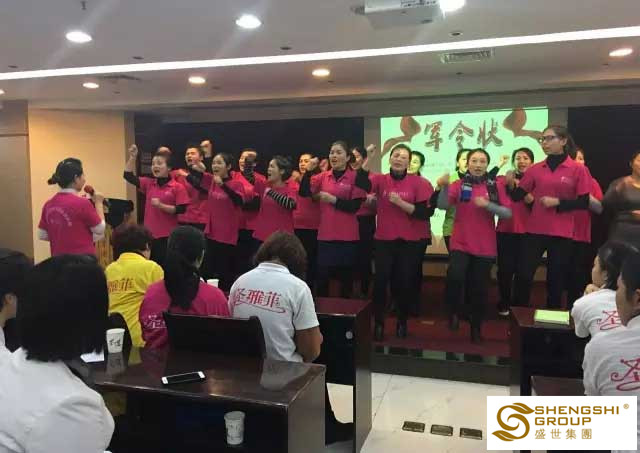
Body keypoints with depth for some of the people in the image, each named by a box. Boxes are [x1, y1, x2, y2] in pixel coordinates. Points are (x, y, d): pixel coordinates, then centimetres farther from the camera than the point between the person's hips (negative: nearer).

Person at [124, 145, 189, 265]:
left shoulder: (177, 187, -8)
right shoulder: (148, 184, 6)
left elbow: (181, 209, -12)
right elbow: (128, 176, 5)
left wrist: (160, 205, -19)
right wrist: (132, 157, -5)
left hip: (168, 235, -5)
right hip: (150, 234, 5)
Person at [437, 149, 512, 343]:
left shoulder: (496, 186, 3)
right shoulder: (459, 185, 1)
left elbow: (507, 212, -1)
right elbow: (442, 205, -12)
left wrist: (487, 204, -17)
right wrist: (444, 187, -30)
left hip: (485, 247, 1)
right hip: (460, 244, -1)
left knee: (479, 289, 8)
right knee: (455, 277, -25)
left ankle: (476, 328, 27)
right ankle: (452, 311, 2)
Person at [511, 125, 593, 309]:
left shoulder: (578, 170, -4)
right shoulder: (535, 169, 4)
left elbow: (584, 203, -3)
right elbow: (517, 196, 6)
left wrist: (557, 202, -13)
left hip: (561, 234, -2)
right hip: (534, 231, 2)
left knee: (555, 280, 10)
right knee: (522, 275, 0)